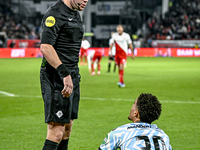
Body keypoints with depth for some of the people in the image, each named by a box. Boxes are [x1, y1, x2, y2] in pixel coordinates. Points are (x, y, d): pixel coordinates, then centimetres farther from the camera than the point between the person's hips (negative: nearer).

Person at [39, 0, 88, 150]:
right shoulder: (55, 13, -13)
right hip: (56, 78, -10)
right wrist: (65, 74, -27)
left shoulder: (76, 14, 17)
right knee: (57, 132, -12)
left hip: (72, 77, 10)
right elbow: (45, 47, -23)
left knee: (67, 128, 12)